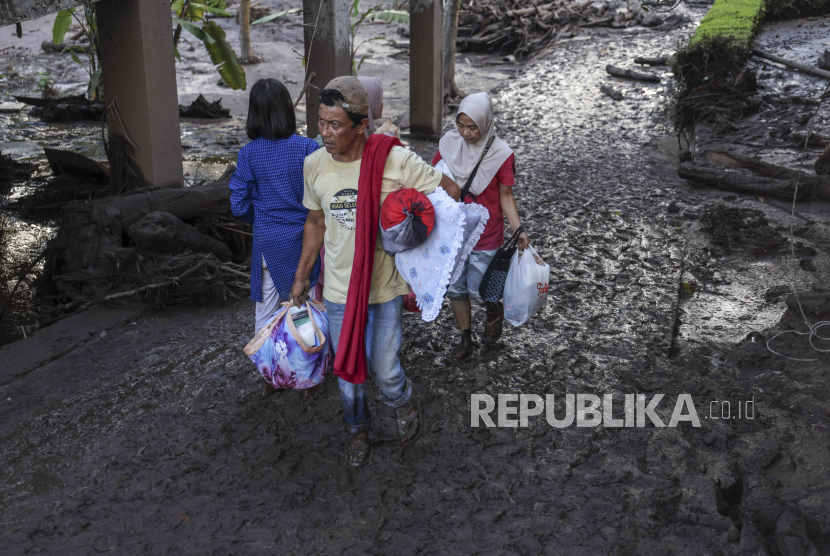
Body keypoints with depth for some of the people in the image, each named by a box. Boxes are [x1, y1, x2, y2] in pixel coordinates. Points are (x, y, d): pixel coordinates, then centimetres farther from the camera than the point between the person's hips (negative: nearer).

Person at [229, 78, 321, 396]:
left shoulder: (248, 154, -8)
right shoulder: (307, 148, -12)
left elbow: (239, 205, -5)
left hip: (267, 242, 1)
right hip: (302, 239, -1)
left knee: (266, 309, 15)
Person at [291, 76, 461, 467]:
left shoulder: (395, 160, -19)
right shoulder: (314, 165, -7)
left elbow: (450, 193, -8)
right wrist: (301, 277, 16)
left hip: (385, 288, -3)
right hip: (338, 289, 3)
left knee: (385, 372, 3)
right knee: (347, 370, 15)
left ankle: (404, 405, 39)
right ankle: (358, 430, 44)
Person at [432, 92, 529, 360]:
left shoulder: (501, 154, -13)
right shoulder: (448, 144, -6)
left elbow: (505, 196, -7)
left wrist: (518, 230, -16)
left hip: (486, 237, -3)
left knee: (477, 290, 0)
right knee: (455, 287, 11)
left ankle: (494, 310, 36)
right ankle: (466, 339, 31)